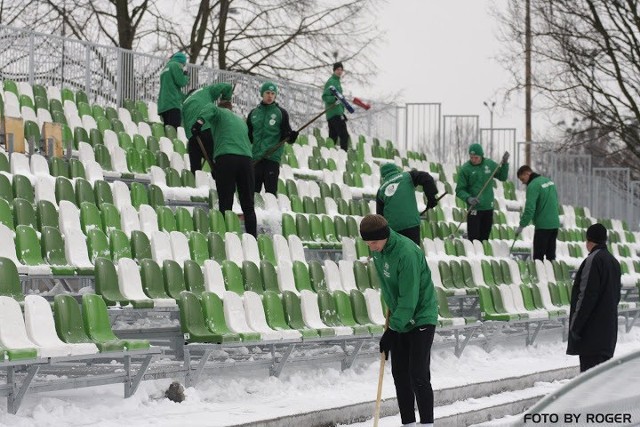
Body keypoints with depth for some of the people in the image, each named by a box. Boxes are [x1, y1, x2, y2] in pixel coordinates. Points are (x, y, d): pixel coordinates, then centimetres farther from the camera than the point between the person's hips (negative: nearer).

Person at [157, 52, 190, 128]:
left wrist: (184, 97, 27)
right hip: (172, 104, -9)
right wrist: (186, 76, 12)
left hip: (163, 105, 9)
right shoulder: (175, 65, 1)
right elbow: (181, 82, -9)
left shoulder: (165, 68, 28)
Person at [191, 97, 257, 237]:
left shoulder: (220, 113, 13)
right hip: (246, 158, 4)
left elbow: (210, 108, -9)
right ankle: (252, 238, 4)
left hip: (226, 157, -4)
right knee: (248, 206, 9)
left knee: (225, 204, -3)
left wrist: (200, 121, -21)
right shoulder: (241, 120, 30)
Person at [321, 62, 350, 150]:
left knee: (333, 137, 9)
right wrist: (335, 98, -34)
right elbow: (325, 97, -16)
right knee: (344, 135, -16)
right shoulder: (331, 82, -8)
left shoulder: (337, 81, 21)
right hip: (335, 113, -10)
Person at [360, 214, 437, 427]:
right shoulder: (378, 249, -2)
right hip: (398, 318, 8)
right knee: (399, 375, 7)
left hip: (421, 318, -8)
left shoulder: (407, 253, -28)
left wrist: (392, 329, -25)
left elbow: (409, 298, -26)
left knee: (418, 376, -11)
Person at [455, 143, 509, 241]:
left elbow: (502, 177, 14)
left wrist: (504, 163, -1)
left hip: (488, 207, 4)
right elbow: (459, 190, -6)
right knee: (473, 239, -9)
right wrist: (468, 198, -24)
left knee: (484, 238, 10)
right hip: (474, 208, -4)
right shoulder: (465, 169, -8)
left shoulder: (490, 164, 3)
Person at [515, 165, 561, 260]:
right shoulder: (549, 181, 13)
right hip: (555, 223, 8)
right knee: (551, 255, 12)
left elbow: (530, 209, -19)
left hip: (542, 225, -8)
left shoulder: (533, 186, -14)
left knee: (538, 256, -5)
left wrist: (521, 226, -12)